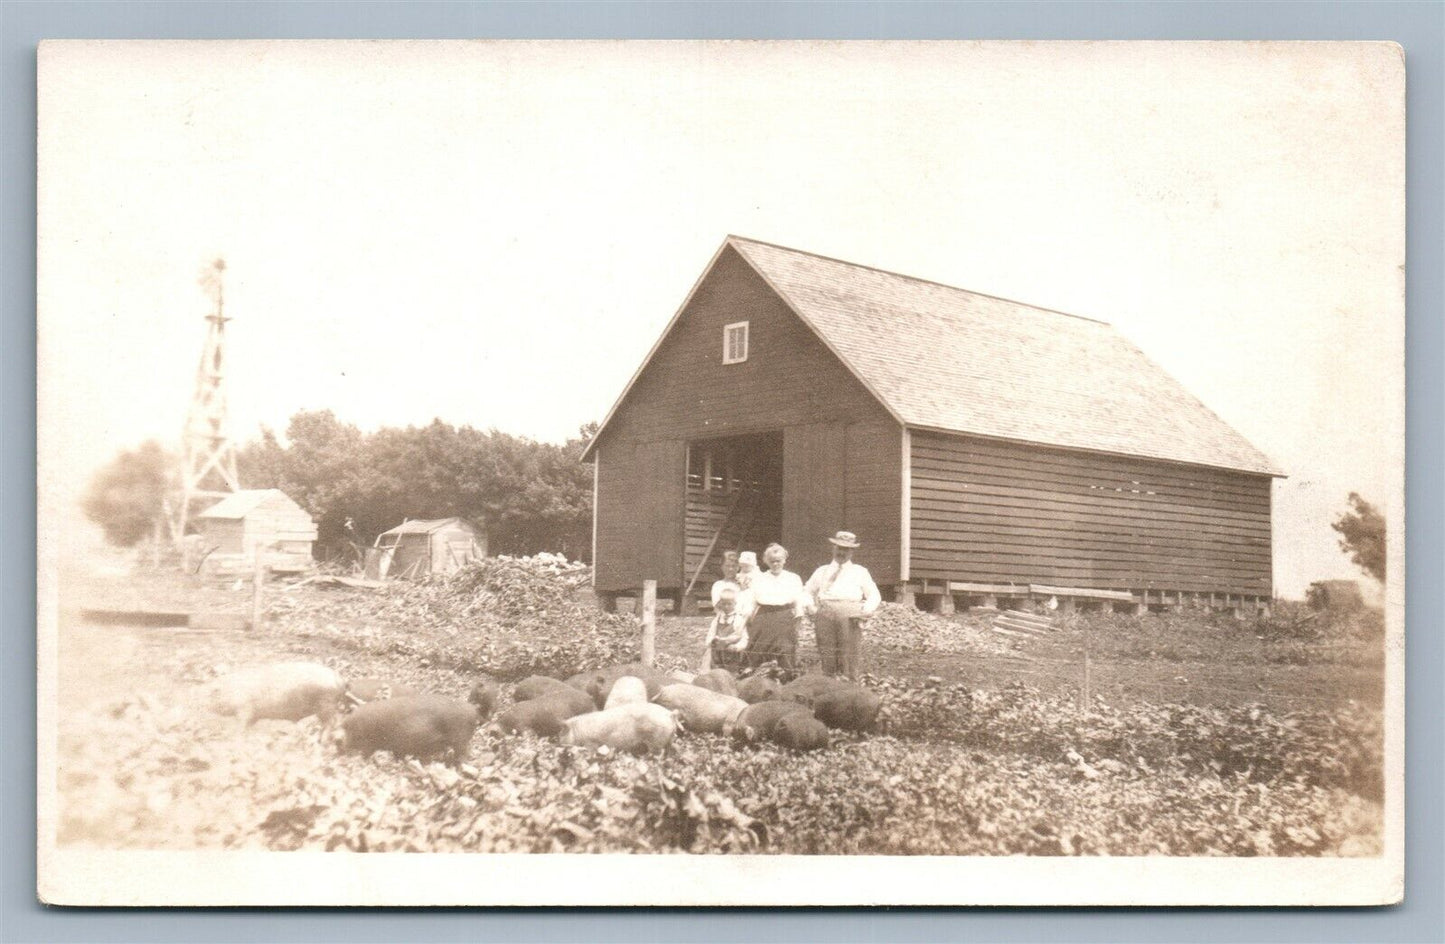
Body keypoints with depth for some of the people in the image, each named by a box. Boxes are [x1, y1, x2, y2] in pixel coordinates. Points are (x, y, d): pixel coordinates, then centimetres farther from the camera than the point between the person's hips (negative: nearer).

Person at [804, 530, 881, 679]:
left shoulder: (860, 572, 18)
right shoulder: (822, 572, 22)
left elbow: (874, 596, 15)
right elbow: (807, 592, 28)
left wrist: (866, 610, -4)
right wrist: (811, 607, 9)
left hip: (850, 617, -1)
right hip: (825, 615, 1)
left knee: (849, 658, -11)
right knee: (827, 657, -6)